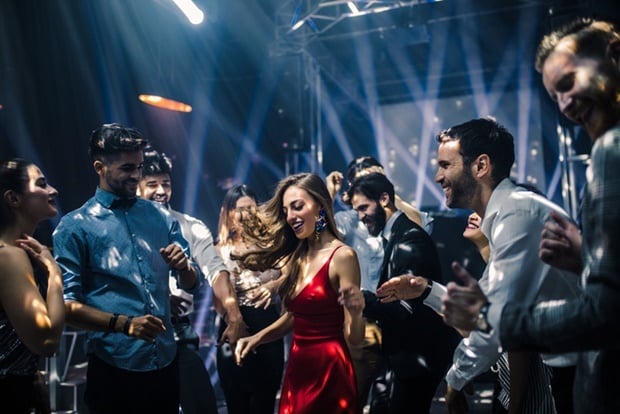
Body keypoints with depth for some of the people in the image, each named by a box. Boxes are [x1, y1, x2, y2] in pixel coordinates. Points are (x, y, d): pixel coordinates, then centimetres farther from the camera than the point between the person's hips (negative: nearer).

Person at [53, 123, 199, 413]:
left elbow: (192, 285, 10)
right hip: (113, 369, -4)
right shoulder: (75, 227, -4)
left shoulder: (160, 217, 8)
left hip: (165, 362, 4)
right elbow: (66, 304, -10)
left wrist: (183, 267, -11)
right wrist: (123, 324, -22)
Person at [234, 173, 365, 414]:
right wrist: (256, 338, 3)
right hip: (297, 369, 7)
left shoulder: (342, 256, -14)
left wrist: (356, 312, -34)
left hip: (329, 371, -6)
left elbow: (354, 338, -14)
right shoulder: (297, 256, 7)